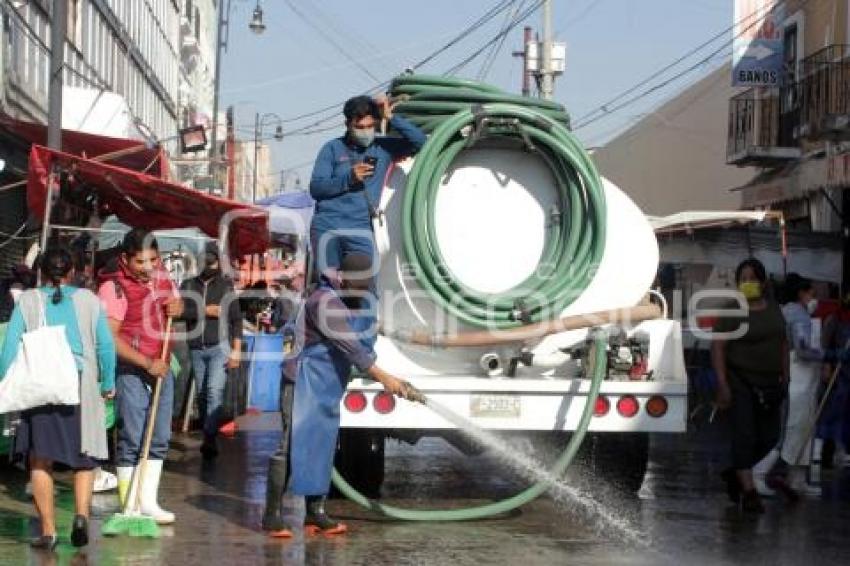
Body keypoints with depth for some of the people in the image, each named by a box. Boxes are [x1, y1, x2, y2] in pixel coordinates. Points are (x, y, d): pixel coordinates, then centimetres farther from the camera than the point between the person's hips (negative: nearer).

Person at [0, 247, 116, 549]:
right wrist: (108, 384, 11)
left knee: (40, 459, 7)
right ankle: (82, 513, -10)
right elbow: (106, 345, 2)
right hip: (83, 386, 1)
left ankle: (48, 530, 6)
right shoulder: (89, 300, 4)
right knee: (84, 457, 12)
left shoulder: (28, 301, 3)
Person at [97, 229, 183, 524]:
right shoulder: (113, 287, -17)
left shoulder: (160, 274, 5)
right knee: (132, 439, -4)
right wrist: (147, 363, -25)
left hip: (161, 367, 7)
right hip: (131, 370, -7)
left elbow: (176, 299, 25)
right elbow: (110, 337, -22)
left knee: (159, 439, 11)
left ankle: (148, 501, 21)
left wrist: (176, 306, -1)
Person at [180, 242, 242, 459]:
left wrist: (236, 350, -5)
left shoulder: (226, 286, 4)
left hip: (219, 347, -3)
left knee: (215, 391, -16)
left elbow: (236, 319, 2)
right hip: (196, 349, 3)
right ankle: (208, 437, 19)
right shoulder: (189, 285, 8)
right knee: (202, 394, 9)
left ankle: (210, 439, -20)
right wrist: (205, 311, -13)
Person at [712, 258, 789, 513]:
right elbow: (718, 347, -12)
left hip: (769, 382, 6)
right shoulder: (731, 311, -9)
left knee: (769, 436, 7)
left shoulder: (773, 308, 9)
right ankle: (748, 490, -5)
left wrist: (784, 375, 10)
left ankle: (734, 473, 27)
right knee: (744, 434, -8)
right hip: (740, 380, -6)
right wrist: (722, 384, -18)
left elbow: (783, 342, 16)